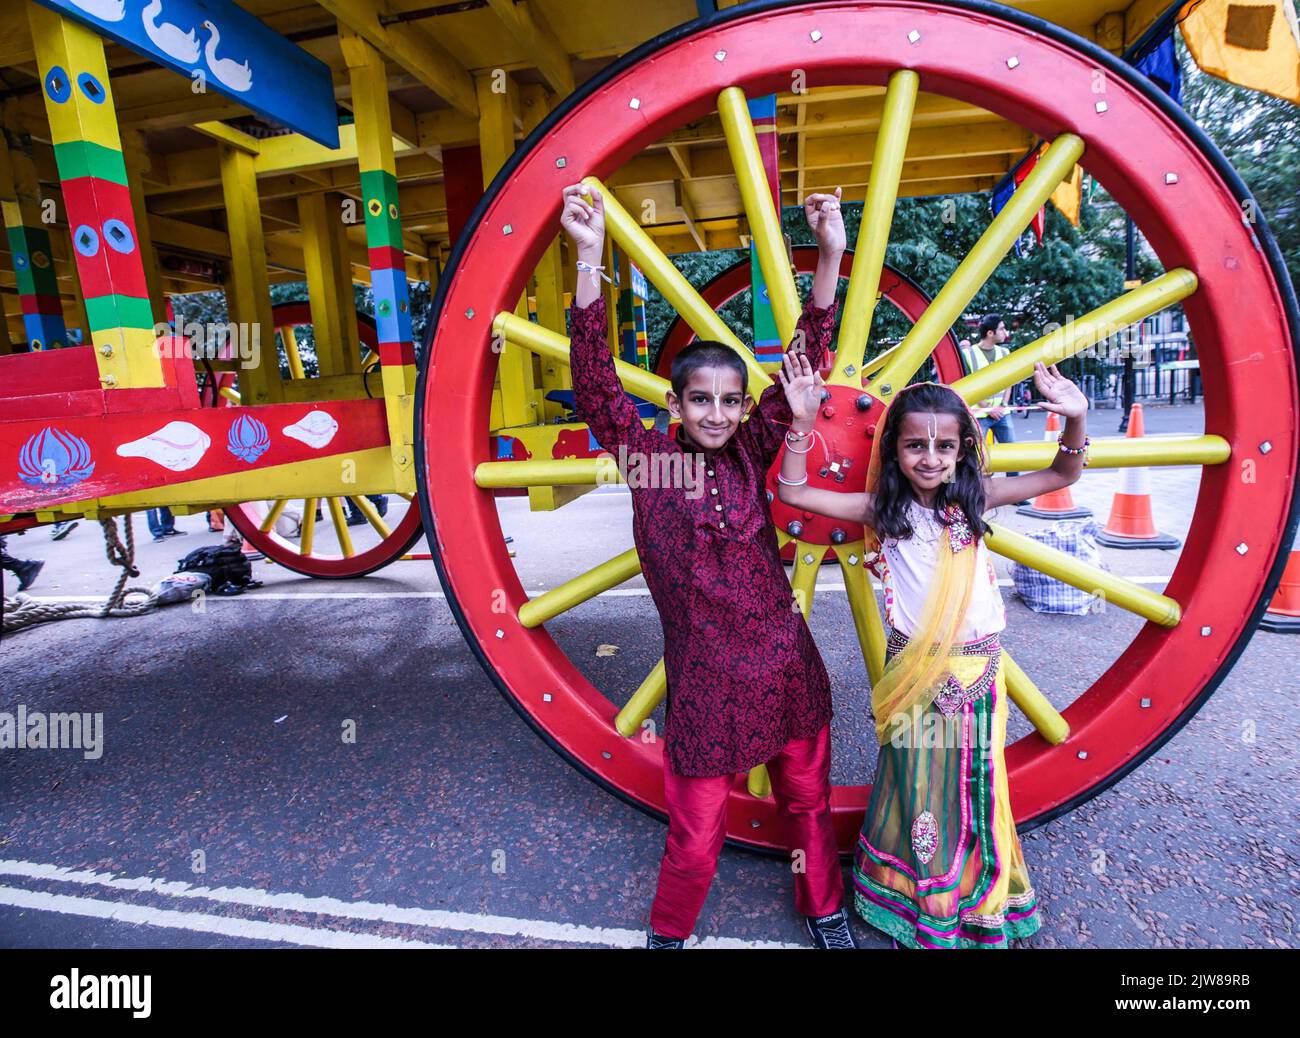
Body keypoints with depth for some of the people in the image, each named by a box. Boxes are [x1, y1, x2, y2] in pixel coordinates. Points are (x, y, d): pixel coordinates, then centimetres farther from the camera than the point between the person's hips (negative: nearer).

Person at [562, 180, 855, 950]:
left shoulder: (748, 455, -1)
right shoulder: (646, 457, -6)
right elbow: (596, 380, -16)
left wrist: (829, 259, -13)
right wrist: (590, 258, -23)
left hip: (787, 669, 3)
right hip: (705, 682, -3)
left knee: (810, 804, 22)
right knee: (696, 838, 10)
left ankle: (825, 912, 51)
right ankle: (668, 932, 42)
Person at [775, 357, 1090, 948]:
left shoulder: (973, 500, 0)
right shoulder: (883, 510, -5)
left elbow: (1062, 475, 5)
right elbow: (793, 492, -10)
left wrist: (1075, 419, -13)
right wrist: (802, 421, -19)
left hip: (976, 667, 2)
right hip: (913, 670, -2)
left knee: (973, 784, 16)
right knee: (918, 787, 11)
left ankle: (980, 904, 40)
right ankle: (919, 909, 34)